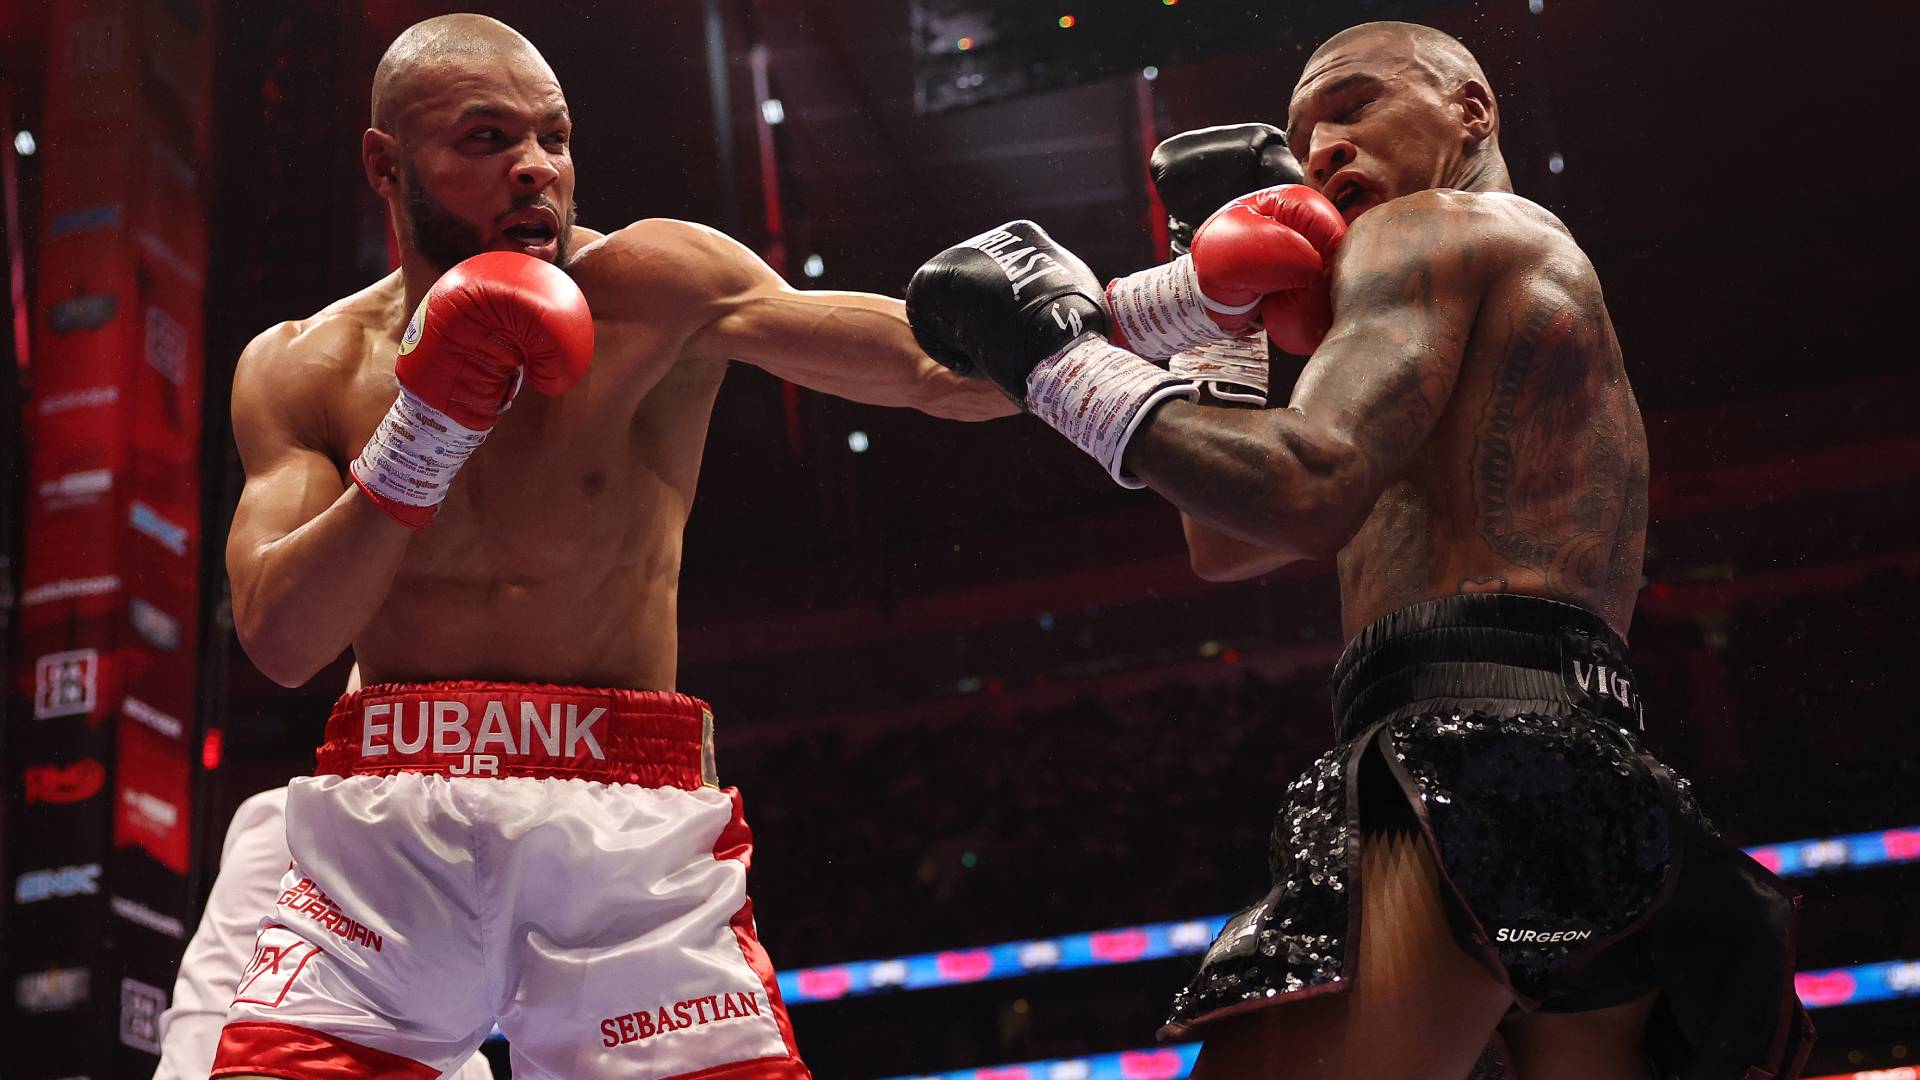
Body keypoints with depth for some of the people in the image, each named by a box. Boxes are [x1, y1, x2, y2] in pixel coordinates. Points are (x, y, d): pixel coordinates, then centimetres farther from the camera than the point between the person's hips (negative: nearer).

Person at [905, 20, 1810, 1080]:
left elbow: (1312, 493, -14)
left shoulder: (1426, 228, 7)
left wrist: (1065, 360, -4)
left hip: (1473, 757, -10)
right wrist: (1208, 309, 26)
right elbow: (1224, 543, 34)